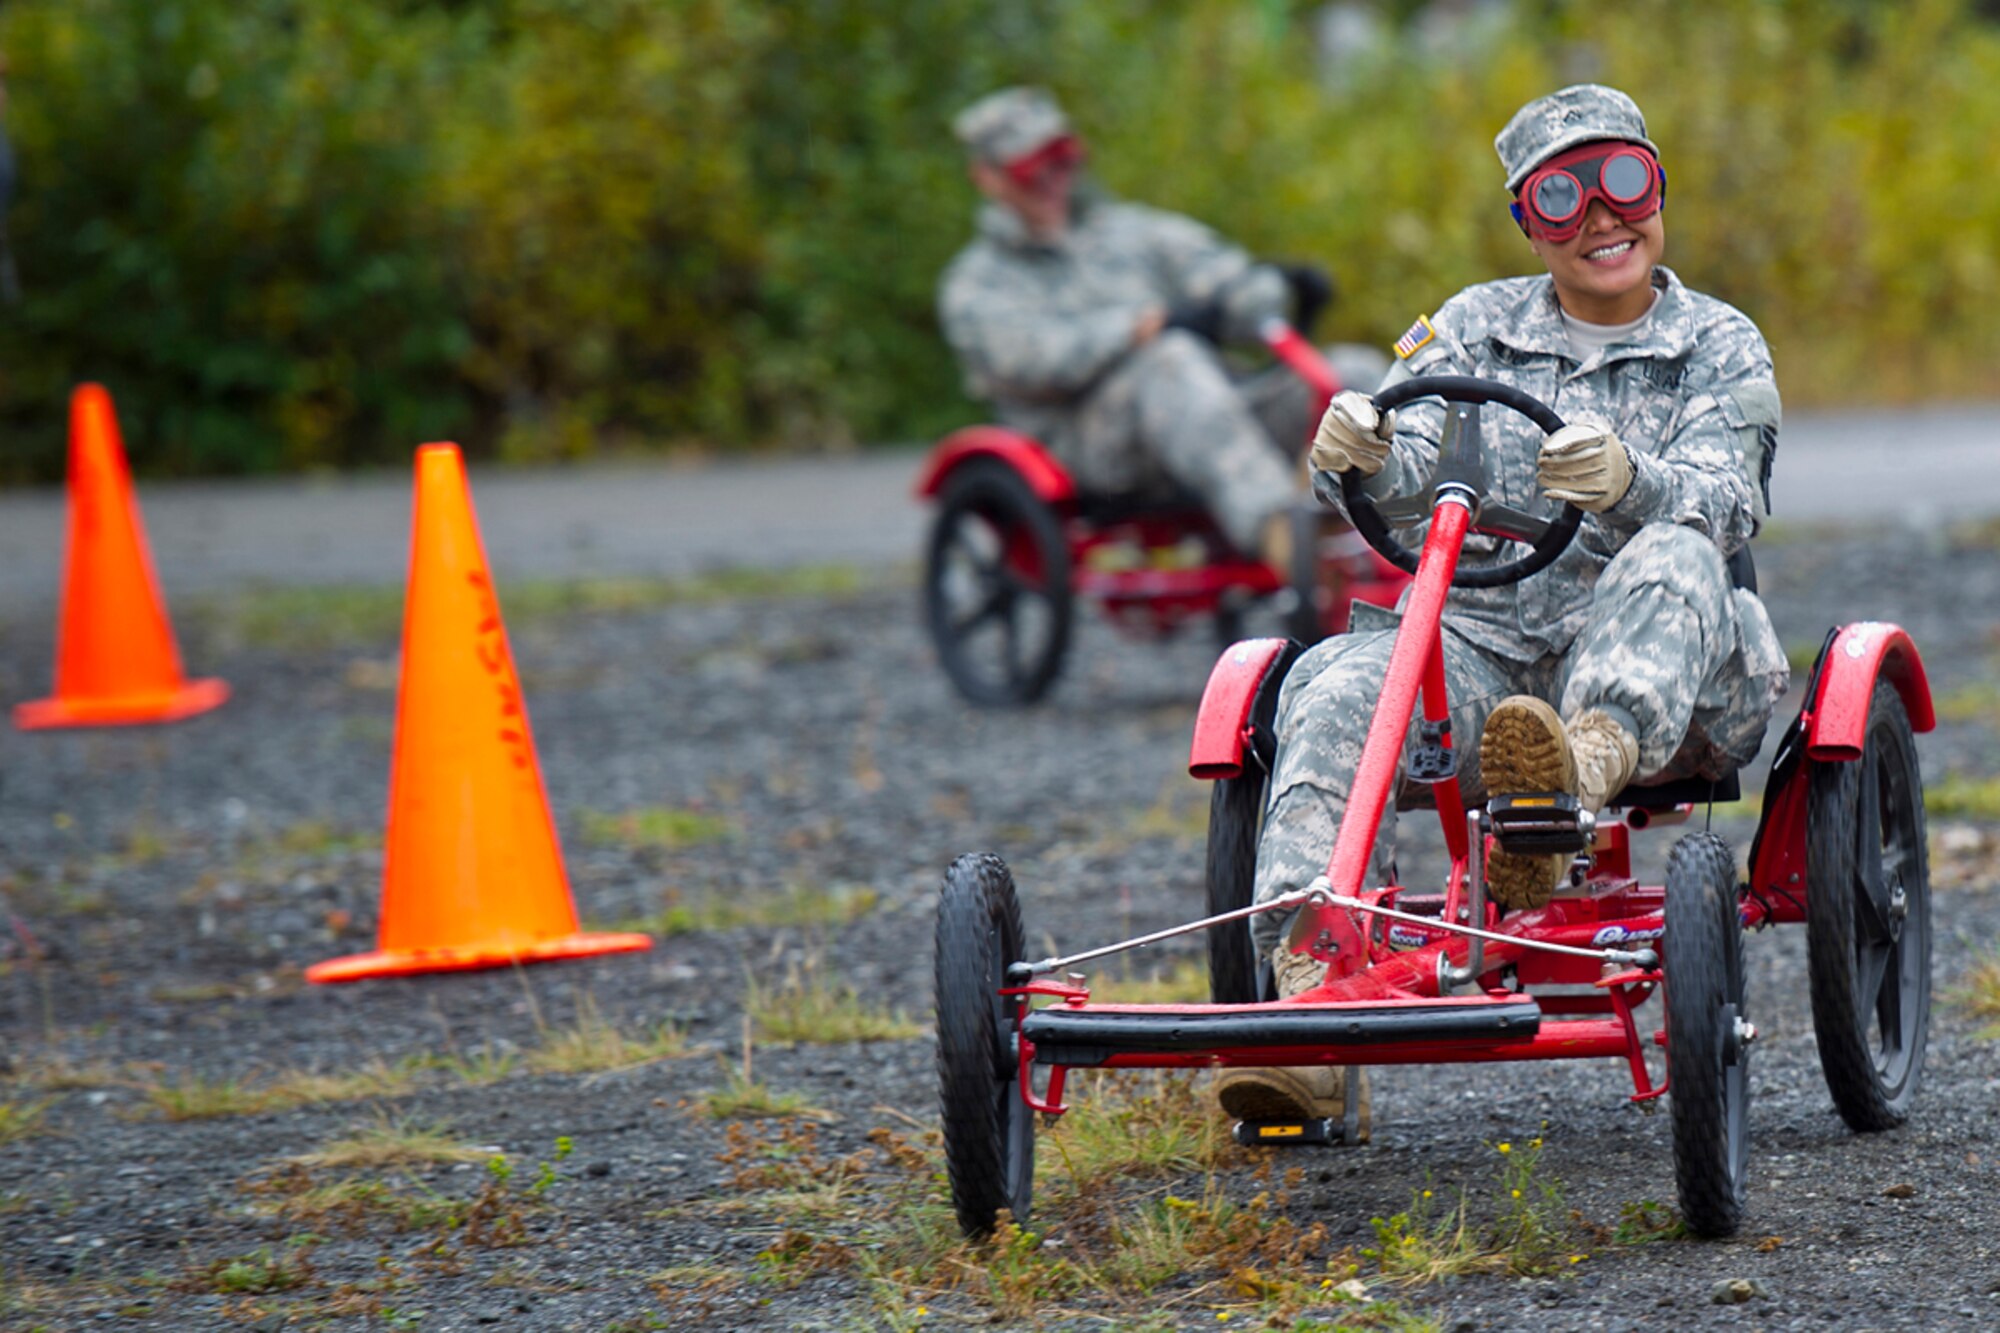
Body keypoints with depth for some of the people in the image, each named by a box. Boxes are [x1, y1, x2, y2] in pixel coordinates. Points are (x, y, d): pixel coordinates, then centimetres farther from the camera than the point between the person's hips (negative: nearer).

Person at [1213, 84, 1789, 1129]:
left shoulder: (1720, 348, 10)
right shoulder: (1474, 327, 16)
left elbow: (1722, 502, -9)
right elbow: (1405, 465, 0)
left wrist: (1625, 480, -33)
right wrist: (1358, 454, -27)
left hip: (1655, 675, -1)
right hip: (1479, 646, 2)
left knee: (1672, 562, -35)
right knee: (1333, 689, -30)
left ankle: (1574, 783, -63)